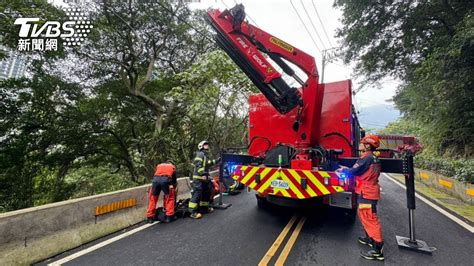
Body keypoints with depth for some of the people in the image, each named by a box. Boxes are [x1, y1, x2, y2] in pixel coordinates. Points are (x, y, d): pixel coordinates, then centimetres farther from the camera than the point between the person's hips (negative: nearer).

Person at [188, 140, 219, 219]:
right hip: (198, 178, -10)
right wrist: (203, 174, -27)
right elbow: (198, 165, -20)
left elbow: (208, 164, 26)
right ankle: (192, 211, -9)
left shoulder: (206, 155, 22)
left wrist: (215, 161, 20)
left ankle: (204, 207, 31)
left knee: (206, 193, 17)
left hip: (204, 178, 10)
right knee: (197, 193, -12)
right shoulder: (200, 154, -10)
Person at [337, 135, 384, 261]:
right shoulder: (373, 157, 11)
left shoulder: (367, 157, -19)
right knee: (364, 216, 22)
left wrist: (343, 170, -1)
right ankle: (370, 238, 36)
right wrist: (348, 169, 12)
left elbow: (353, 171, -20)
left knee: (370, 219, -4)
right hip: (369, 191, 10)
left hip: (366, 193, -10)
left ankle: (377, 249, 3)